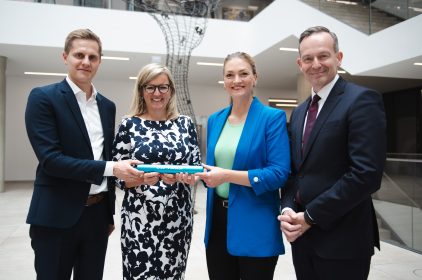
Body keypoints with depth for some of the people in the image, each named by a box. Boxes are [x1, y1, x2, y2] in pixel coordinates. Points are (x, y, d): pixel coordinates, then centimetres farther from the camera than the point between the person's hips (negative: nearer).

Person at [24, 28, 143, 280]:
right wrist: (111, 168, -21)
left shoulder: (107, 106, 9)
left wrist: (110, 213, 15)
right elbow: (50, 159, -18)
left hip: (98, 213, 5)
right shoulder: (43, 98, -8)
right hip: (57, 217, -5)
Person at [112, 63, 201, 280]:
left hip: (178, 216, 2)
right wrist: (143, 178, -20)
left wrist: (186, 176, -14)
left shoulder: (185, 124, 5)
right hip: (140, 218, -2)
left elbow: (196, 166, 8)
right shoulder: (129, 125, -1)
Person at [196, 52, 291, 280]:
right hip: (218, 220, 5)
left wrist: (228, 176, -24)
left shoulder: (273, 117, -9)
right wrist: (197, 173, -6)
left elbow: (279, 173, -17)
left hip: (255, 226, -5)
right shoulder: (215, 120, 9)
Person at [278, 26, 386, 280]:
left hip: (342, 238, -6)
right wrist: (288, 209, -5)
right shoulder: (299, 112, 12)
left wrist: (311, 216, -16)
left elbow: (367, 173, -20)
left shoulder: (362, 100, -11)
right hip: (302, 235, 7)